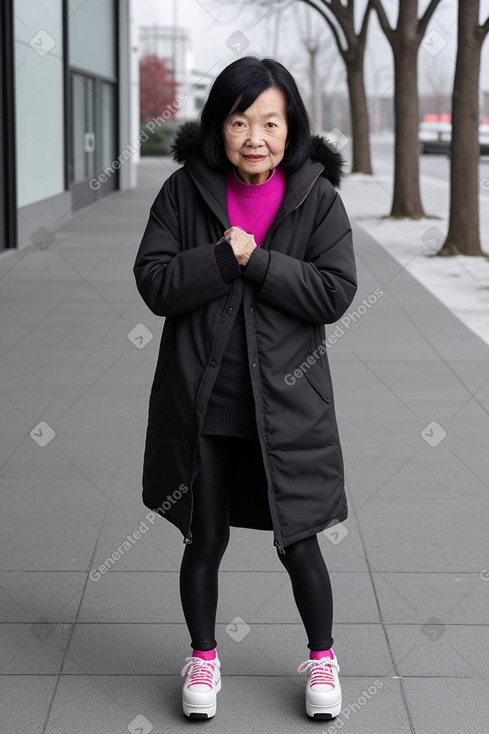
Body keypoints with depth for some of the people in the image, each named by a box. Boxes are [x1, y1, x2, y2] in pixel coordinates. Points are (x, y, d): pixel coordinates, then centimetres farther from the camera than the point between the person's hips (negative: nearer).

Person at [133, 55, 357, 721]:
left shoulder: (317, 197, -3)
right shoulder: (186, 190, -2)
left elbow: (336, 293, -10)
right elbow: (154, 282, -7)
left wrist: (255, 260, -18)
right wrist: (223, 256, -21)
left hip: (285, 403, -1)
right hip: (201, 403, 1)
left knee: (298, 542, 7)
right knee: (204, 542, 13)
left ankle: (322, 659, 30)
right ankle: (203, 659, 34)